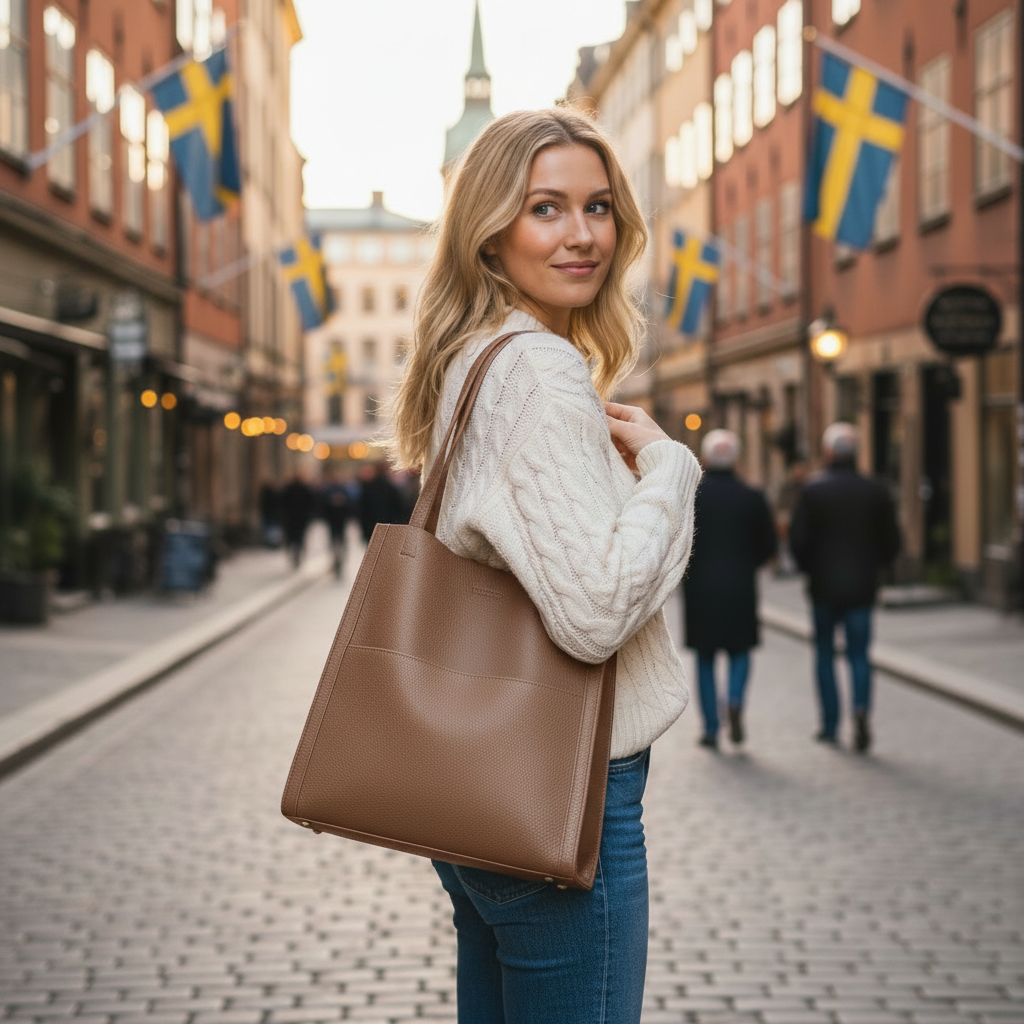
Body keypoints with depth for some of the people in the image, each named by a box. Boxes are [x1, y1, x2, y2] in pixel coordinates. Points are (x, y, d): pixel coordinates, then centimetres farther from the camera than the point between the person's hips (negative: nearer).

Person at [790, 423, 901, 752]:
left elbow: (798, 539, -9)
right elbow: (891, 542, 2)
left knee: (824, 652, 13)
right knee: (859, 654, 6)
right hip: (862, 586, 1)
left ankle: (830, 725, 14)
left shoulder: (812, 491, -7)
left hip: (823, 586, -1)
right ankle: (861, 707, -20)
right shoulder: (877, 492, -1)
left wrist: (810, 568, 8)